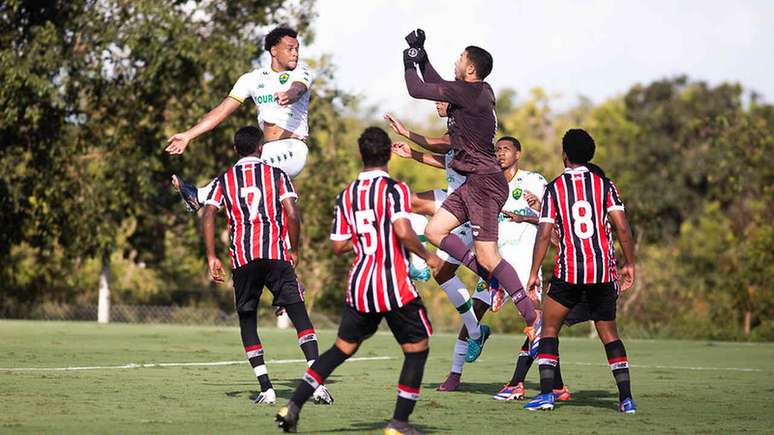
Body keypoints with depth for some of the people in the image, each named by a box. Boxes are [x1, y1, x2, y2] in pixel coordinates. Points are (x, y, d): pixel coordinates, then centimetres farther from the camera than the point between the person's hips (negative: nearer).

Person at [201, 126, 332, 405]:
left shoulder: (224, 180, 13)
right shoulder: (277, 175, 9)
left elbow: (207, 216, 0)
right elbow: (292, 214, -3)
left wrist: (211, 257, 2)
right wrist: (294, 250, 9)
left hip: (242, 258, 1)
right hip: (276, 254, -1)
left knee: (247, 320, 14)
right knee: (300, 316, -2)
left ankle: (266, 389, 4)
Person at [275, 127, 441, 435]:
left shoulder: (346, 195, 8)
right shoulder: (395, 189, -10)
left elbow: (338, 245, 9)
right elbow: (403, 231, -24)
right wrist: (426, 255, -9)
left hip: (359, 286, 6)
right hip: (394, 286, -6)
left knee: (343, 348, 17)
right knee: (417, 348, 10)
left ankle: (293, 406, 9)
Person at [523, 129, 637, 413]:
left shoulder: (554, 188, 1)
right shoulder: (605, 184, 4)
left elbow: (544, 234, -4)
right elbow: (622, 228, -3)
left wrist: (534, 273, 2)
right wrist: (629, 264, 6)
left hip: (568, 271, -2)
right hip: (603, 271, 2)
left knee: (549, 328, 11)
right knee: (609, 334, 11)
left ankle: (546, 393, -1)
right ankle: (626, 398, 4)